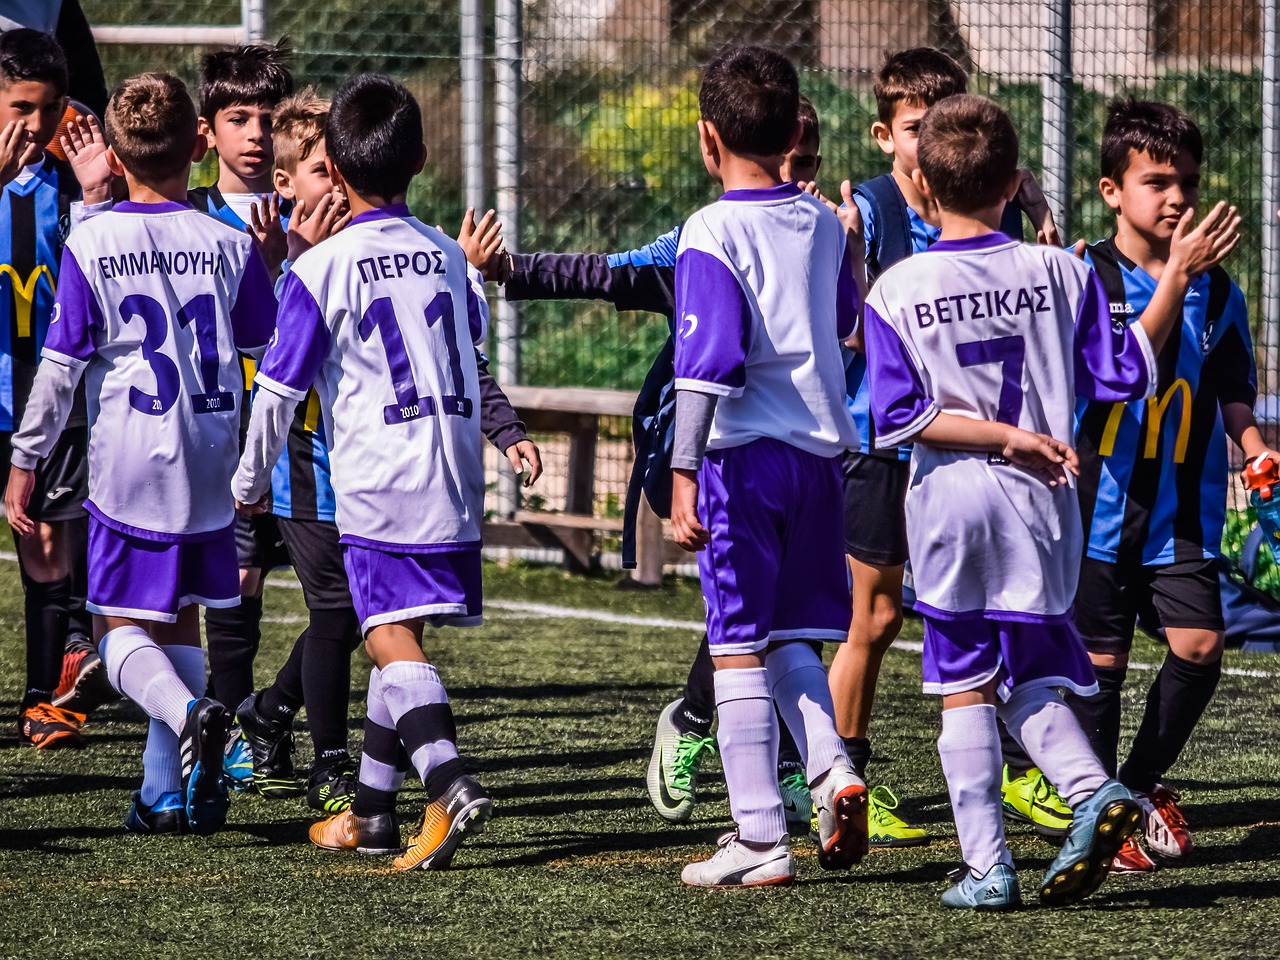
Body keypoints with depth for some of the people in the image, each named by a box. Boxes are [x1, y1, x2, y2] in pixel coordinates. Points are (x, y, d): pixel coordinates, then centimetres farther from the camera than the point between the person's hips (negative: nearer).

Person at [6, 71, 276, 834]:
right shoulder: (230, 245, -1)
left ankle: (187, 713, -27)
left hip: (128, 464, -3)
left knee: (122, 628, 3)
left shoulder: (90, 245, -8)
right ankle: (169, 791, 16)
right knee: (180, 622, 16)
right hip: (210, 468, 3)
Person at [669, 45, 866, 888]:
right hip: (822, 448, 6)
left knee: (739, 642, -1)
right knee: (794, 635, 18)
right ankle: (832, 768, -4)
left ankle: (759, 837, -3)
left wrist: (683, 474, -17)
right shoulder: (824, 224, 9)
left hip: (744, 453, -6)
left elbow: (708, 363, -18)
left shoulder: (711, 235, -11)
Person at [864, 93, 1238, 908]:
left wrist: (1005, 436, -10)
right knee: (1030, 679, 13)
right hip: (1040, 506, 2)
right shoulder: (1058, 272, -2)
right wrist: (1178, 274, 5)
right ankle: (1094, 790, -15)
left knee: (966, 687, 7)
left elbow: (899, 417, -11)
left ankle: (987, 865, 2)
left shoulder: (897, 290, -5)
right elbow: (1123, 373, 0)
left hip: (950, 503, -2)